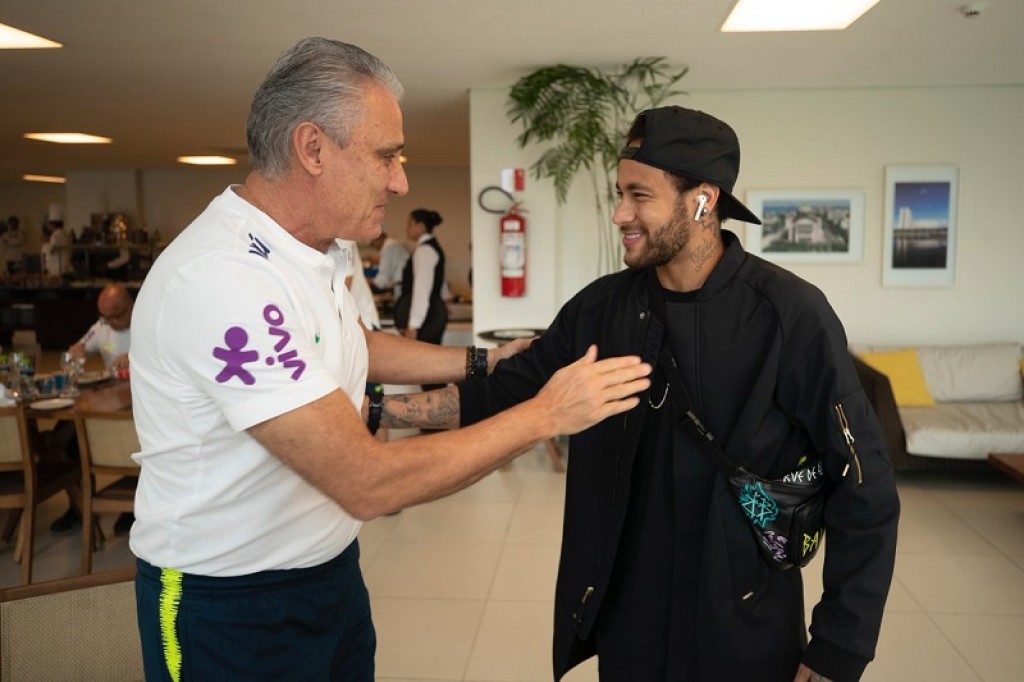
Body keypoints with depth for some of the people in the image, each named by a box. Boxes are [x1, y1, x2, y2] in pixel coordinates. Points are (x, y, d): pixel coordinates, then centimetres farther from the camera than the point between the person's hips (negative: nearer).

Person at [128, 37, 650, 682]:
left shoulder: (315, 251, -1)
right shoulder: (221, 279, -30)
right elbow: (367, 482, -31)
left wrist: (484, 362, 9)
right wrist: (545, 414, -24)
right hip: (232, 605, -8)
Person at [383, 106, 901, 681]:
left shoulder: (788, 313, -17)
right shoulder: (601, 307, -4)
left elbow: (864, 492, -13)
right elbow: (504, 393, 3)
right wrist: (387, 408, -8)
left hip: (745, 626, -3)